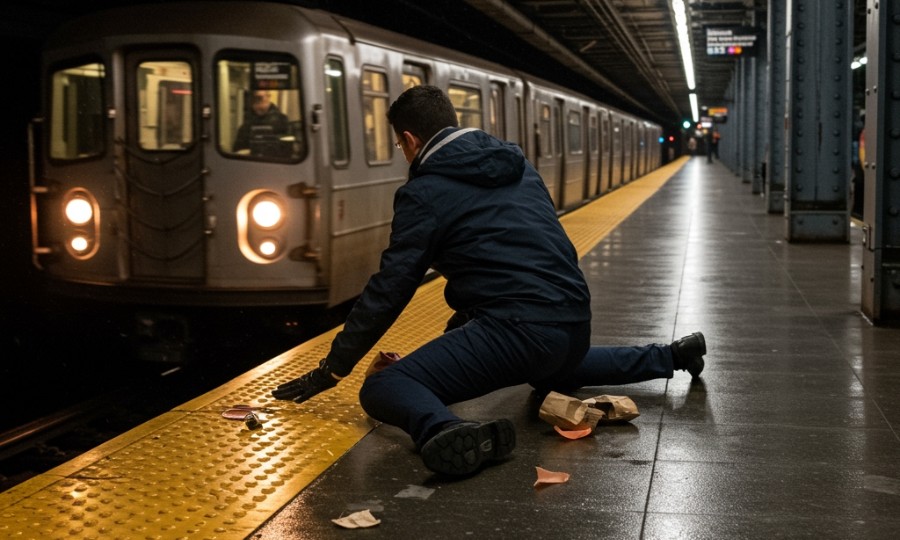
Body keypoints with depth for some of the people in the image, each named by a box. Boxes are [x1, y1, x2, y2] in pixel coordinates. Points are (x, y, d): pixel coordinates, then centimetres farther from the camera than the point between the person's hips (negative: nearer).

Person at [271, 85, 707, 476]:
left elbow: (389, 291, -4)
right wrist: (468, 322, 35)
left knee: (381, 389, -11)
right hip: (576, 323, 8)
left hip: (517, 329, -8)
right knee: (550, 374, 44)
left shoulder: (424, 194, -3)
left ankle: (447, 431, -43)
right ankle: (672, 356, 38)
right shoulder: (516, 162, 18)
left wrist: (331, 370, 3)